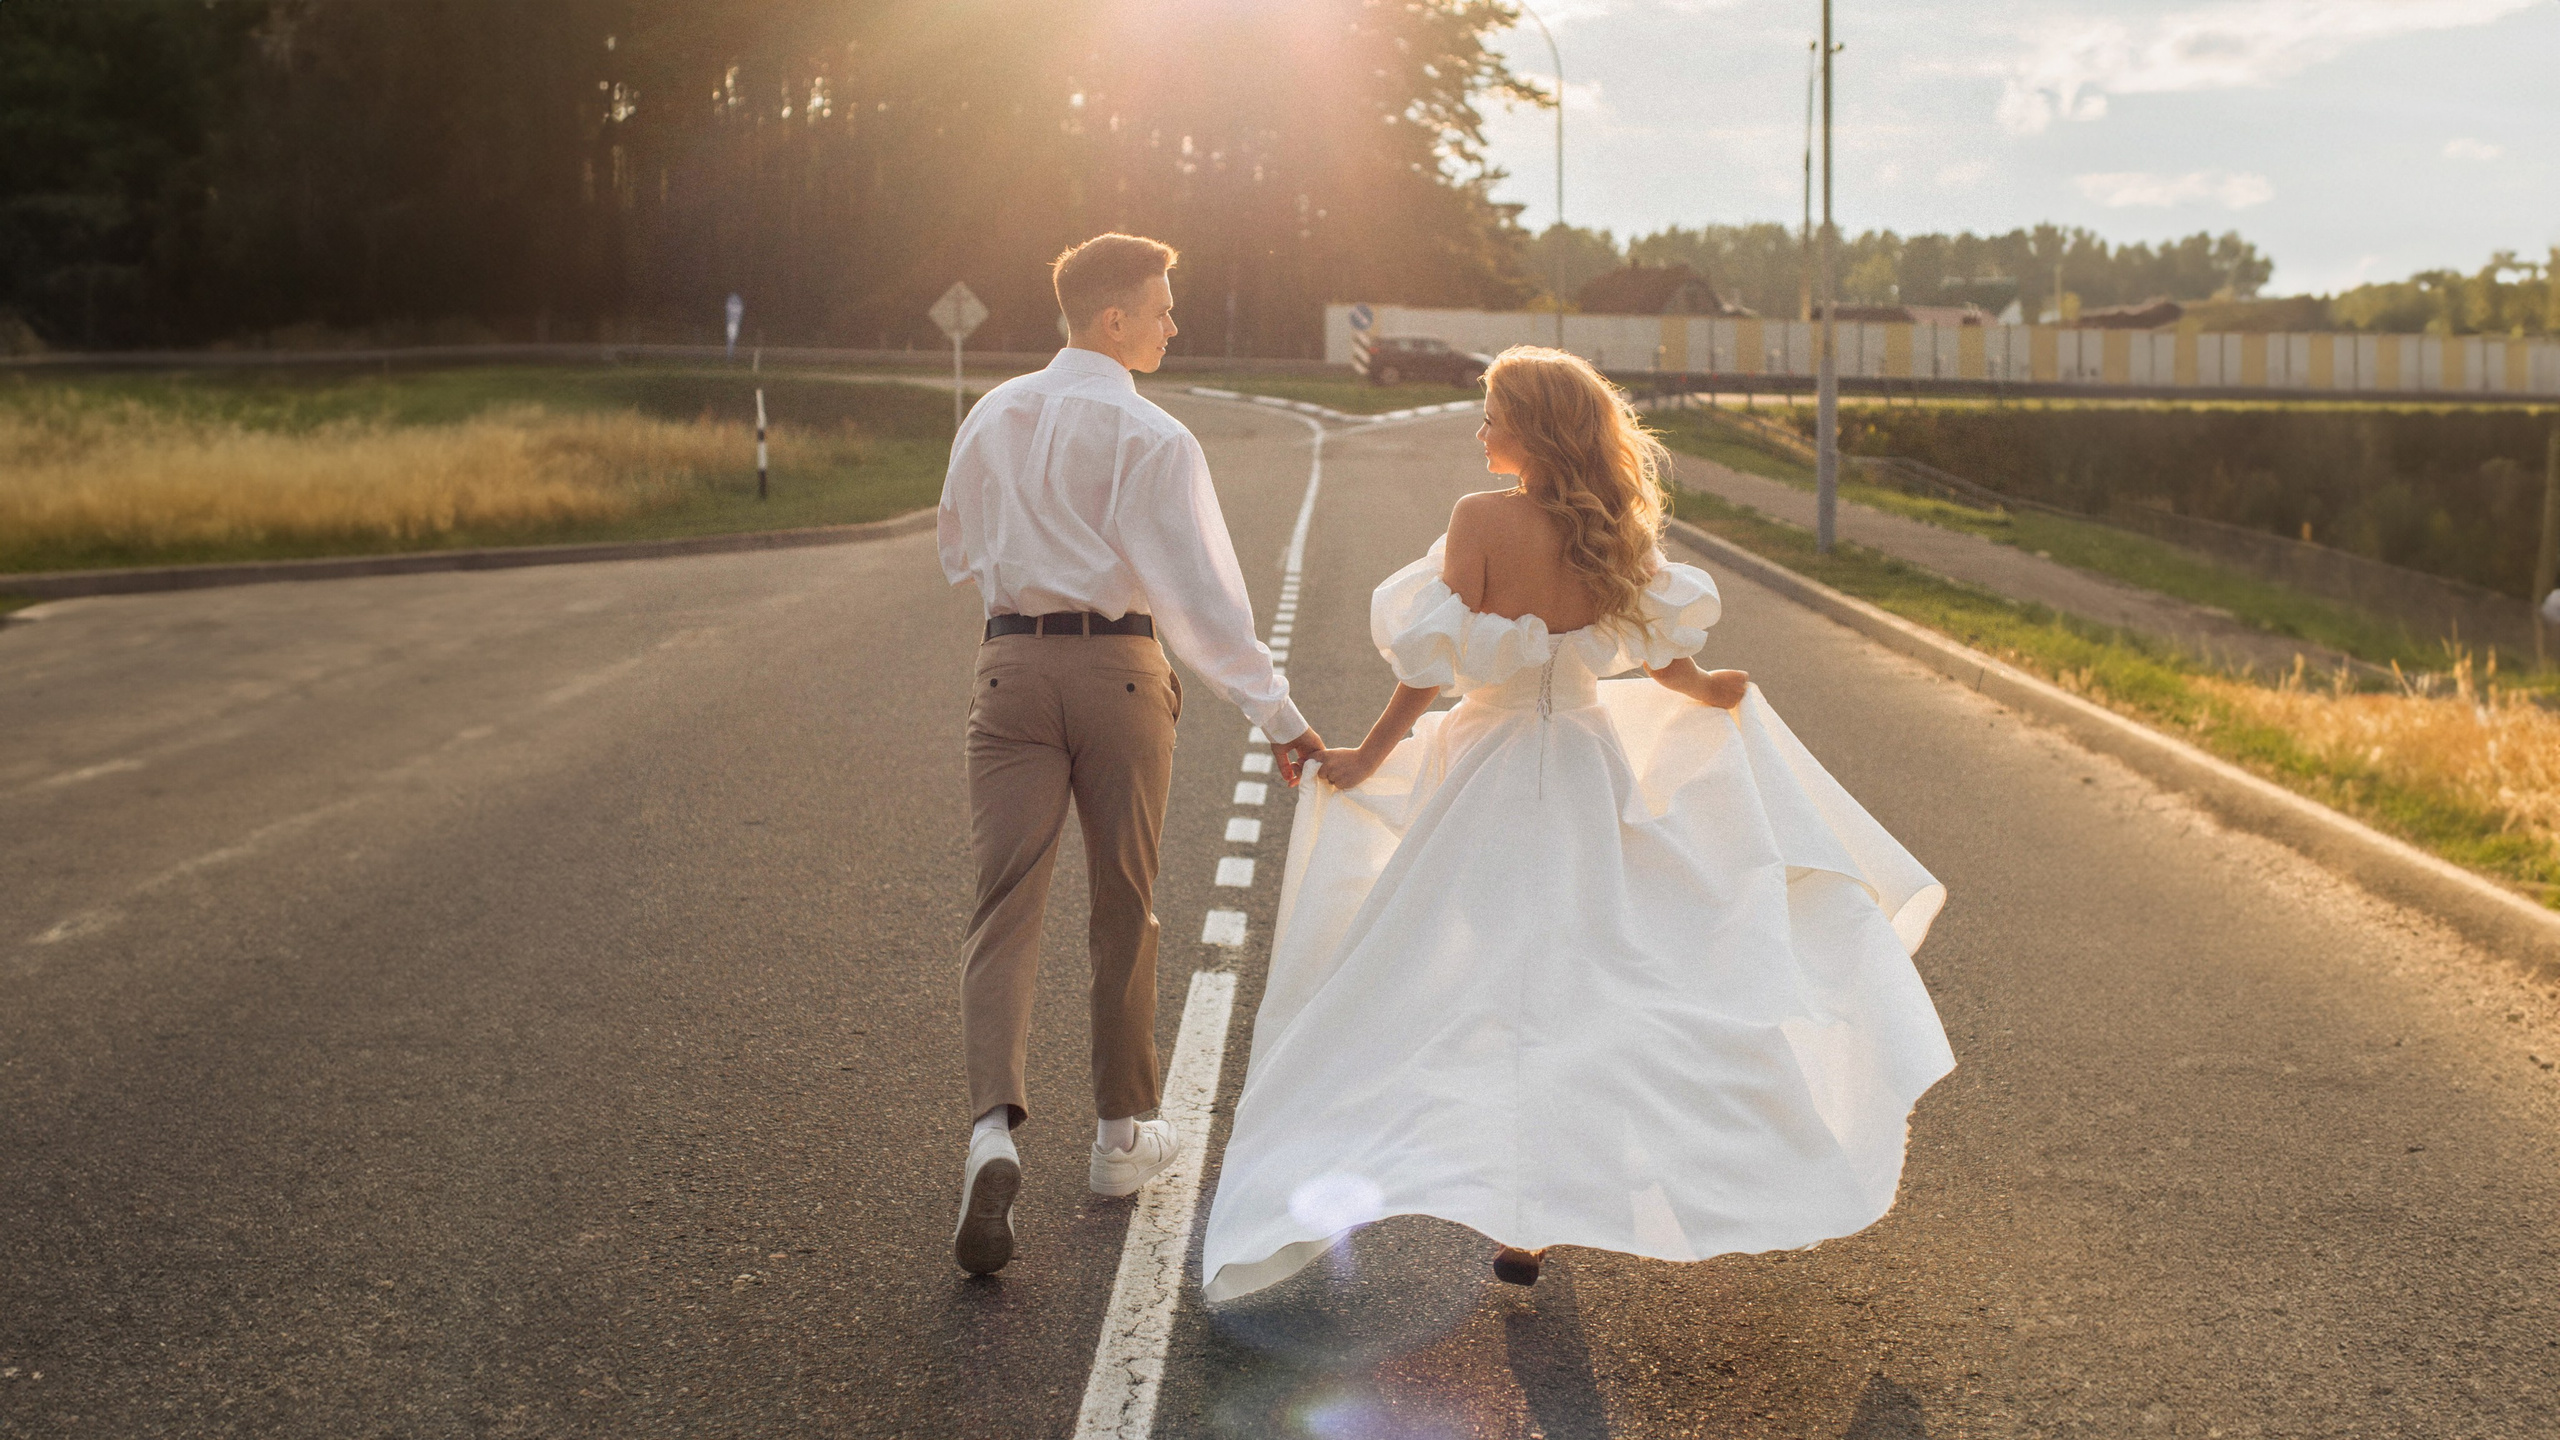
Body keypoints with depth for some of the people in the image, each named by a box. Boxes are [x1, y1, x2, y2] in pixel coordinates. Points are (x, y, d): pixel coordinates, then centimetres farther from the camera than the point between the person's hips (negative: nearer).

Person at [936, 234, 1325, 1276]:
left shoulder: (992, 417, 8)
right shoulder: (1152, 439, -9)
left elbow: (960, 552, 19)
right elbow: (1206, 593, -14)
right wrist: (1278, 716, -11)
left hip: (1011, 665, 3)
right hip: (1120, 671, -3)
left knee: (1005, 906, -1)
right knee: (1124, 909, 12)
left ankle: (994, 1130, -22)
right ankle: (1119, 1133, 24)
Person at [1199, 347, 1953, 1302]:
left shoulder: (1483, 520, -16)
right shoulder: (1617, 531, -2)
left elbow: (1436, 667, -16)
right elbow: (1662, 657, 4)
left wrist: (1370, 759, -4)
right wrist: (1713, 694, 26)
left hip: (1492, 774, -4)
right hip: (1591, 770, 4)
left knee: (1488, 982, 5)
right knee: (1599, 970, 15)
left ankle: (1518, 1223, 5)